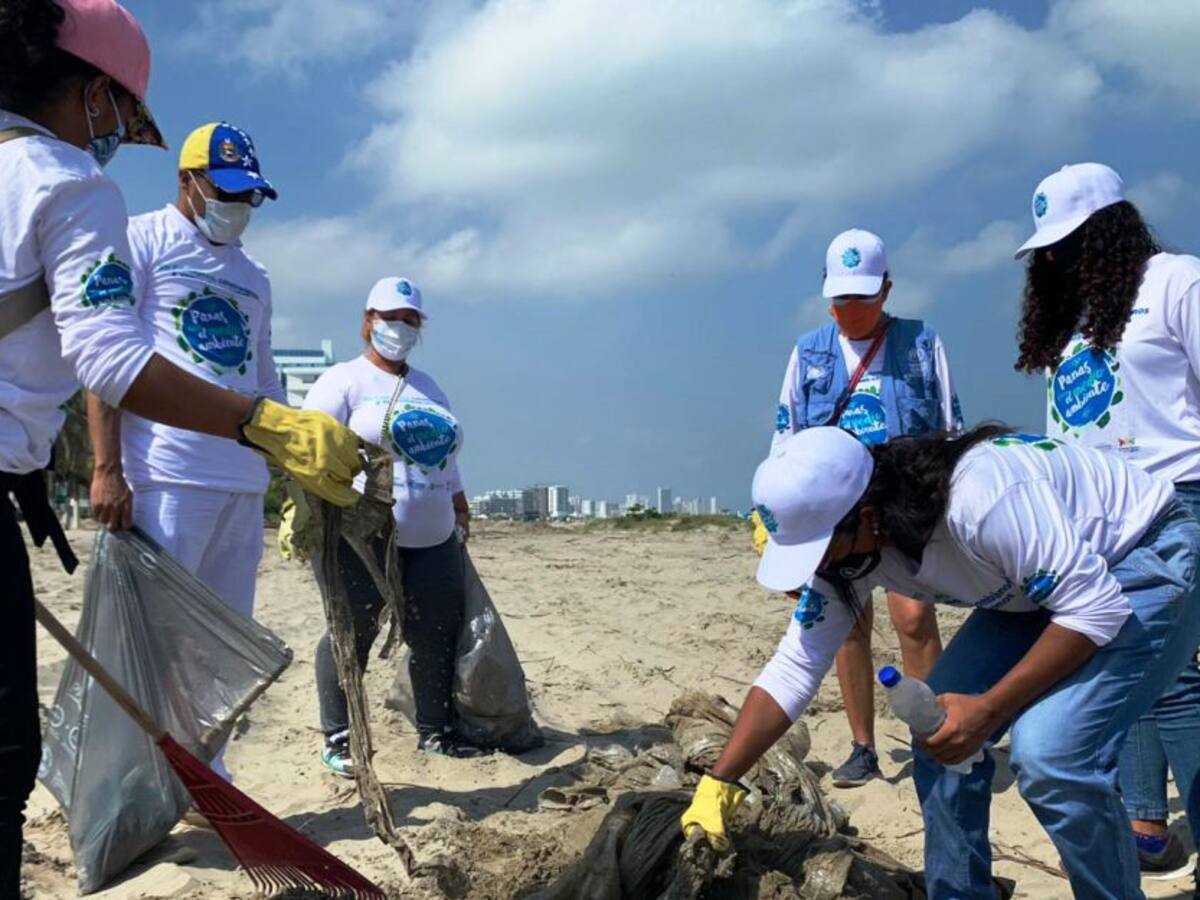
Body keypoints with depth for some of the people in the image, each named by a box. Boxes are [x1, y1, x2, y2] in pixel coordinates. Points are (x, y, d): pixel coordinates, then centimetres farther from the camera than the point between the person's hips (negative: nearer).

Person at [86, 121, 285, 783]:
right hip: (166, 476, -6)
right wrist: (107, 469, -13)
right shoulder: (142, 241, 4)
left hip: (244, 481, 6)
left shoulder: (252, 277, 23)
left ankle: (205, 770, 17)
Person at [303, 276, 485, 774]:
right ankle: (337, 739, 10)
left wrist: (461, 515, 22)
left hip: (433, 541, 7)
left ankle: (435, 730, 20)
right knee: (352, 636, -1)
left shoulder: (429, 388, 21)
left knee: (437, 638, 7)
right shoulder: (344, 381, -1)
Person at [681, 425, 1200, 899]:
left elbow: (1097, 608, -30)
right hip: (1043, 583, 7)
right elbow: (794, 668, -9)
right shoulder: (842, 535, -14)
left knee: (1050, 752, -24)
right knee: (941, 736, -4)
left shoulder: (981, 498, -38)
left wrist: (988, 711, -30)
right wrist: (718, 784, -13)